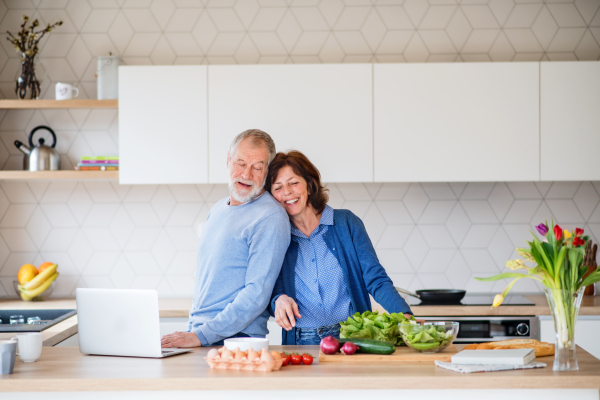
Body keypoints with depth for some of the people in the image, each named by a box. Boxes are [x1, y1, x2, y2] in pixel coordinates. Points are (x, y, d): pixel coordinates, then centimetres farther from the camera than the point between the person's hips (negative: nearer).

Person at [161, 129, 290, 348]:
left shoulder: (270, 217, -9)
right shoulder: (218, 209, 17)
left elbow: (257, 293, -16)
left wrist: (201, 336, -18)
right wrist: (192, 328, 15)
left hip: (237, 339, -6)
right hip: (196, 331, 6)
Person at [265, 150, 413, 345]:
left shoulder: (346, 223, 6)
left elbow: (375, 279, 1)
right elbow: (272, 292, 11)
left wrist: (405, 315, -16)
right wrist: (278, 300, -14)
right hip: (301, 344, 4)